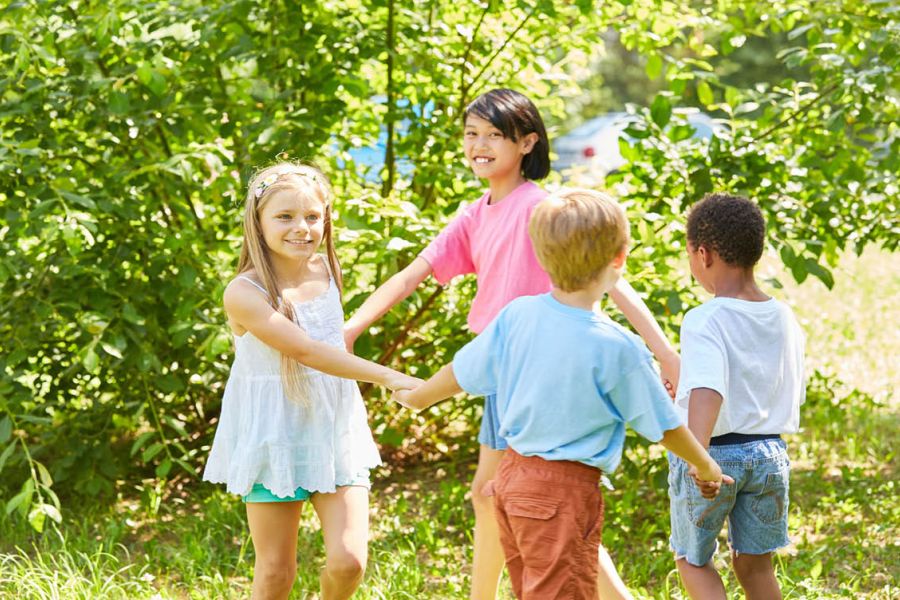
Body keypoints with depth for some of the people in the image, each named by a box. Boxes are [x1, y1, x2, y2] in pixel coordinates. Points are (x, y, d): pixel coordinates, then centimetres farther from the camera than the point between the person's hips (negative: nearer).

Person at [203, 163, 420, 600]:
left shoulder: (326, 270, 1)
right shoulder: (244, 293, -18)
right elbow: (305, 351, -26)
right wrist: (388, 377, -31)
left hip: (334, 430, 4)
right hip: (275, 435, -4)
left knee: (347, 561, -6)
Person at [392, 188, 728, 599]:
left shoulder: (517, 315, -5)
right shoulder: (616, 348, -21)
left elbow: (462, 373, 9)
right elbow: (663, 425, -8)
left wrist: (417, 397, 30)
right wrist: (705, 467, 11)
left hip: (511, 475, 7)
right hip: (565, 491, -7)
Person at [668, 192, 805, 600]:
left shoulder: (705, 321, -17)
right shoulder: (785, 319, 3)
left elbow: (707, 390, -33)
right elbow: (794, 394, 13)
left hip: (715, 453, -5)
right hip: (770, 454, 5)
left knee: (692, 560, 12)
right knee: (755, 564, 15)